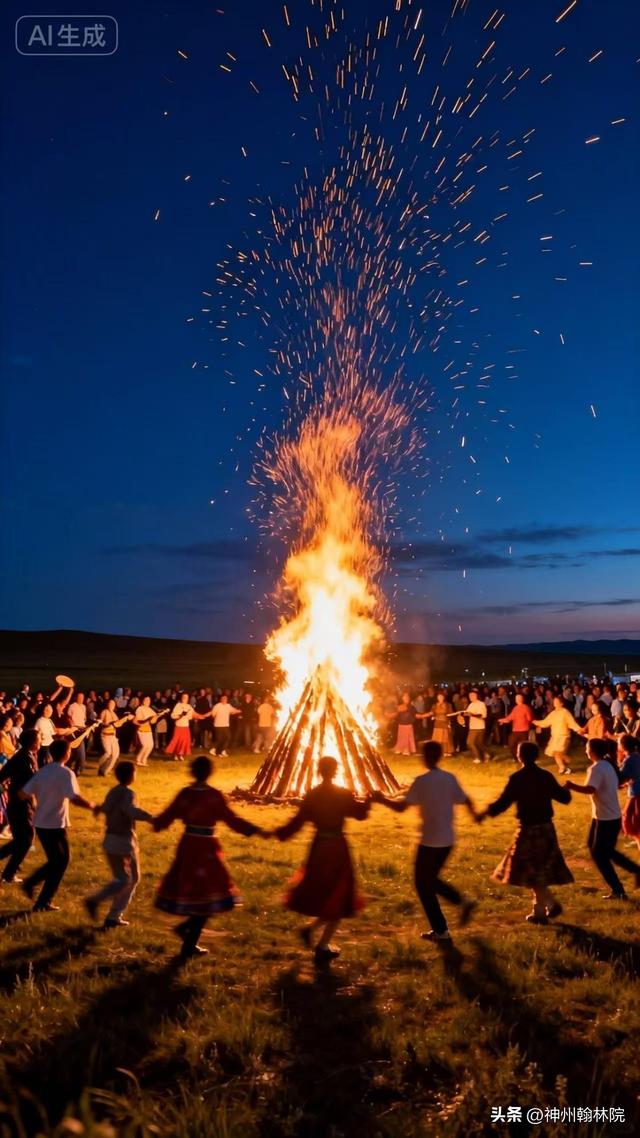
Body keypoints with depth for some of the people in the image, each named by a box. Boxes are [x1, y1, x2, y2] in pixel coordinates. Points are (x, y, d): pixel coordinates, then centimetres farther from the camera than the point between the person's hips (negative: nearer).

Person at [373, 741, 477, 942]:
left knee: (423, 883, 10)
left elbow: (401, 807, -19)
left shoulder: (421, 781, -17)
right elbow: (466, 801, 8)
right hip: (447, 840, 7)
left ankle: (440, 931, 13)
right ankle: (462, 901, 10)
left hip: (430, 841, -7)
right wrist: (474, 814, 30)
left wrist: (381, 799, -4)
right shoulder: (450, 778, 1)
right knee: (431, 879, 24)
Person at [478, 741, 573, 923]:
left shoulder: (517, 778, -14)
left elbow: (503, 802, -15)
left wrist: (485, 813, -3)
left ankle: (550, 904, -1)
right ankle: (539, 910, 22)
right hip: (546, 827, 6)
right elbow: (564, 798, 6)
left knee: (531, 871, 7)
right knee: (540, 869, 17)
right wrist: (565, 789, 29)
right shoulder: (546, 776, 0)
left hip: (528, 829, -6)